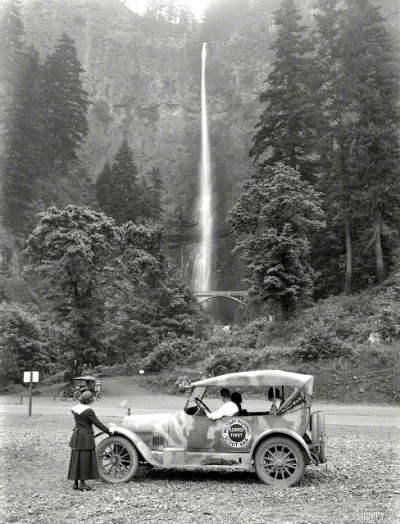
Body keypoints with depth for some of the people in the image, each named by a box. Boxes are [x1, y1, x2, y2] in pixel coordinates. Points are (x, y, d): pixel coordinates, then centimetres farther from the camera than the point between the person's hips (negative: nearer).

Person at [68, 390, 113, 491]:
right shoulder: (88, 411, -19)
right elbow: (97, 423, -14)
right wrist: (109, 431, -4)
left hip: (76, 436, 7)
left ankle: (76, 483, 19)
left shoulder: (75, 409, 1)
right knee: (85, 460, 1)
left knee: (76, 459, 12)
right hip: (86, 437, -7)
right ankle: (82, 484, 6)